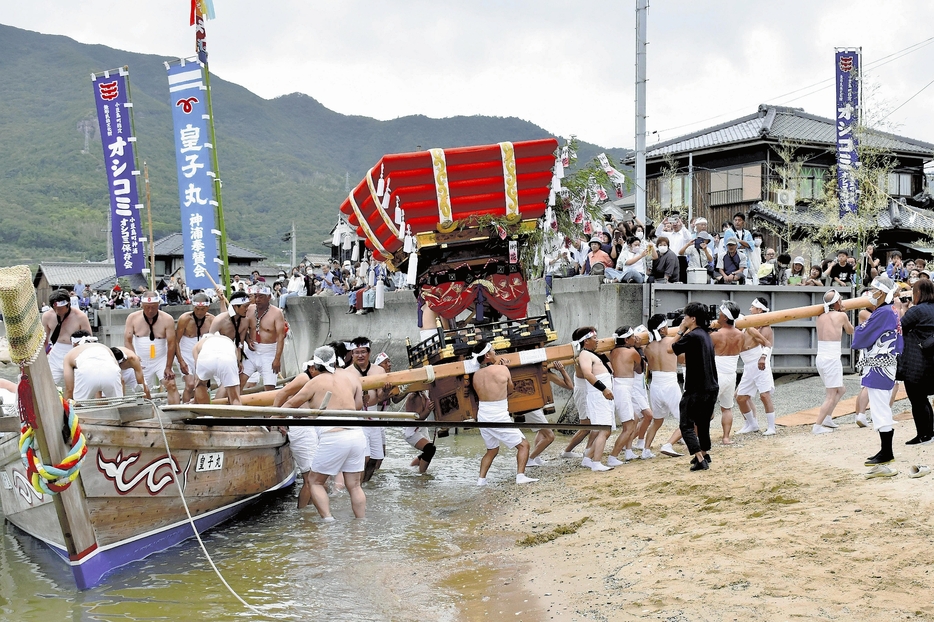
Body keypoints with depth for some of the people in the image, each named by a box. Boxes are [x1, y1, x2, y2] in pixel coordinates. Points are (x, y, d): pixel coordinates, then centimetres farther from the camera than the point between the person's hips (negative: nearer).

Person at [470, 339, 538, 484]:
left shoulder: (476, 375, 5)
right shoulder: (502, 369, -6)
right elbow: (510, 388, 10)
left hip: (482, 416, 6)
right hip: (499, 417, -6)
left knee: (492, 450, 25)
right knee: (523, 445, 5)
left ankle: (481, 479, 16)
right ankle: (520, 475, -10)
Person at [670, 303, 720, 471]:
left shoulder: (692, 336, -17)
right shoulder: (706, 334, 11)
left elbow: (672, 349, -8)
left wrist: (680, 331, 0)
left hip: (696, 388, -9)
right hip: (711, 387, 9)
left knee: (686, 425, -4)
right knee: (703, 422, 23)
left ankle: (700, 460, -11)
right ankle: (705, 454, 35)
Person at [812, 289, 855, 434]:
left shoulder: (820, 317, 10)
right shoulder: (841, 315, -3)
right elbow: (850, 331, 17)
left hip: (820, 358, 7)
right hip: (832, 359, -7)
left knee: (841, 390, 23)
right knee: (831, 396, -2)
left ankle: (827, 418, 19)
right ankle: (817, 426, -8)